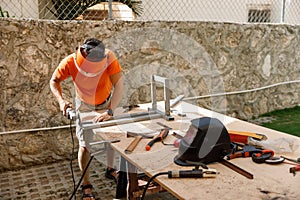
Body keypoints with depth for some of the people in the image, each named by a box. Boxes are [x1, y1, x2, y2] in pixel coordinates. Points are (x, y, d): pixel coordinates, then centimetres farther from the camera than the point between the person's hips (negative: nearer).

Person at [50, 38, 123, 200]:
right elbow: (54, 80, -16)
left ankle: (110, 170, 39)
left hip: (108, 102, 1)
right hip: (85, 106, -1)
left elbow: (119, 85, -40)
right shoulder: (70, 62, -32)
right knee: (84, 145, -3)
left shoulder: (109, 57, -35)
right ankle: (86, 185, 15)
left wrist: (109, 111, -49)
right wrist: (61, 100, -33)